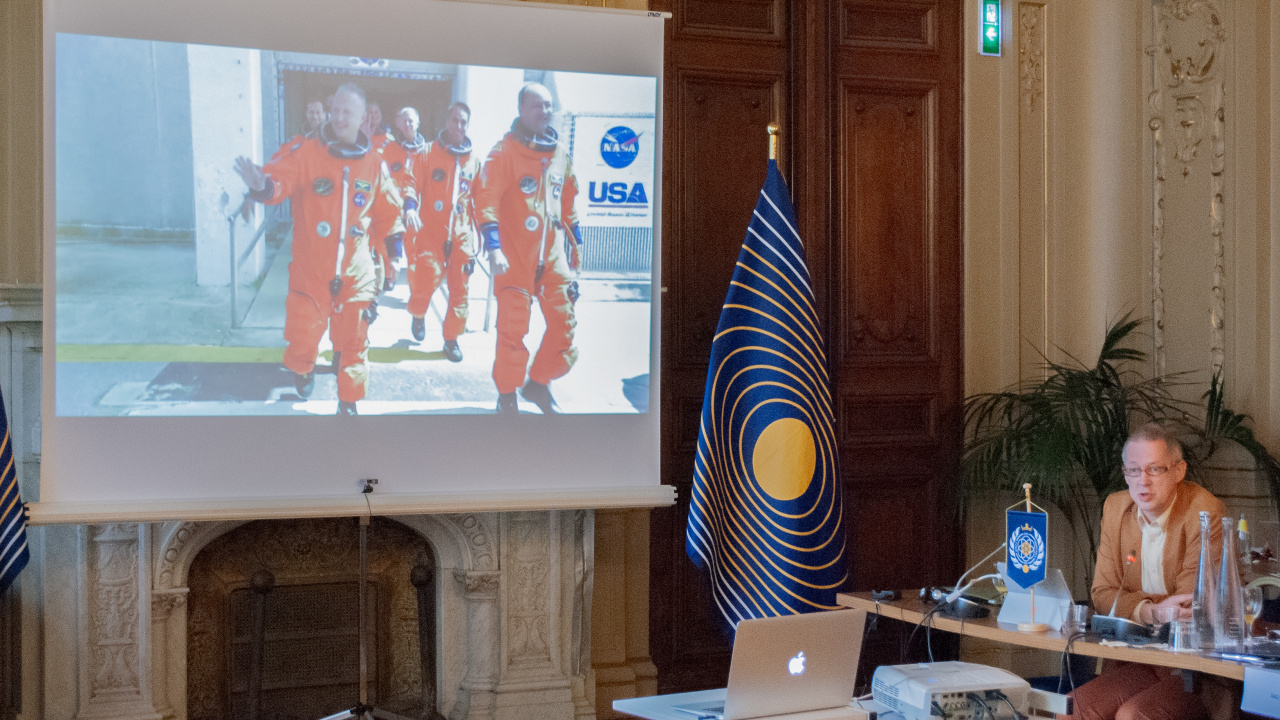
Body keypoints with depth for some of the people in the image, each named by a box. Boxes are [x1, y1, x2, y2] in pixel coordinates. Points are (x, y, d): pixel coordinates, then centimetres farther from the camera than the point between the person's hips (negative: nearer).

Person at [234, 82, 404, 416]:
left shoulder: (374, 165, 2)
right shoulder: (306, 152, -9)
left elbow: (388, 215, 14)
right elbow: (280, 179, -27)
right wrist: (261, 184, -48)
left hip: (356, 275, 2)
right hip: (309, 272, -2)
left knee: (353, 342, 9)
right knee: (303, 335, 3)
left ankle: (348, 403, 28)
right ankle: (303, 371, 38)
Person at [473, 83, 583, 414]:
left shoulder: (559, 154, 9)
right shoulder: (505, 151, -9)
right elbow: (486, 201, -15)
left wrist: (575, 241, 21)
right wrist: (494, 248, -24)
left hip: (553, 255, 5)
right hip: (516, 256, -5)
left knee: (565, 325, 2)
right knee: (513, 328, -3)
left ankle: (538, 383, 22)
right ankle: (507, 397, 14)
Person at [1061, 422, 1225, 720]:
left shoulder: (1205, 512, -11)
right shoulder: (1116, 506, 7)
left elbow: (1189, 607, -11)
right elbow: (1103, 594, 4)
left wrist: (1129, 603, -11)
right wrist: (1148, 611, -16)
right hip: (1135, 662, 5)